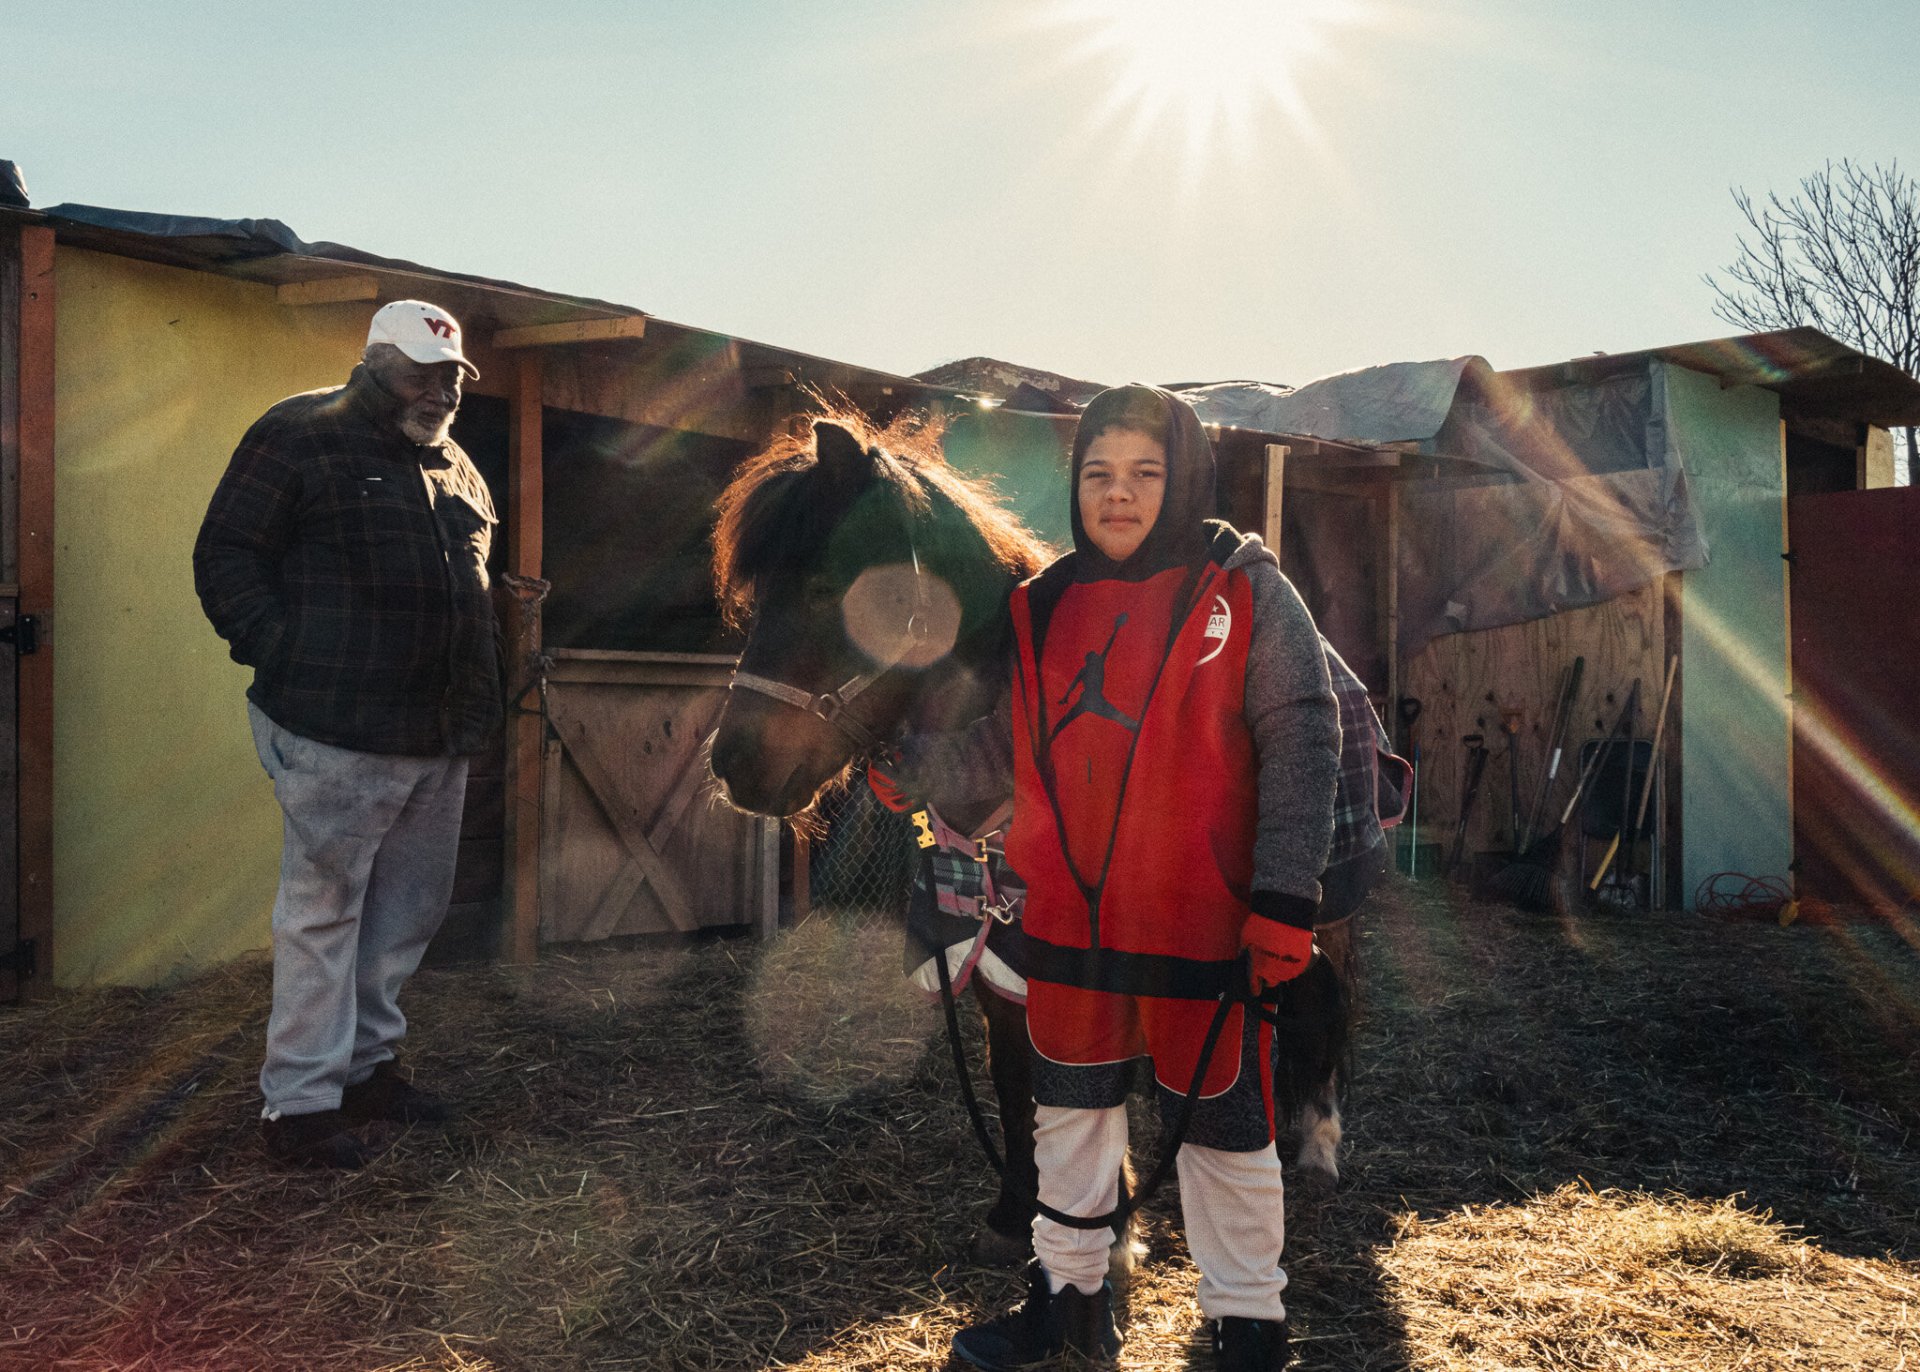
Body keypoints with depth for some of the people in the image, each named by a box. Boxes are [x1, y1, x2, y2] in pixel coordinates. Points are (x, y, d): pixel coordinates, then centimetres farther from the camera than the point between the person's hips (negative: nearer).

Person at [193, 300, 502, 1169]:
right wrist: (280, 656, -15)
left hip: (440, 736, 8)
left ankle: (368, 1065, 29)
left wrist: (481, 692, 17)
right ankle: (299, 1101, 8)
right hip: (337, 732, -7)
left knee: (410, 907, 13)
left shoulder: (453, 466, 19)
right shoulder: (298, 438, -3)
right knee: (325, 905, -2)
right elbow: (224, 557, -5)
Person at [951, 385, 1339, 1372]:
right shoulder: (1040, 606, 6)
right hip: (1067, 920, 4)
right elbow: (1009, 756, 16)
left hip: (1205, 920, -4)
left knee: (1224, 1124, 9)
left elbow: (1300, 744, -9)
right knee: (1072, 1109, 18)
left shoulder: (1248, 592, -6)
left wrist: (1284, 900, -15)